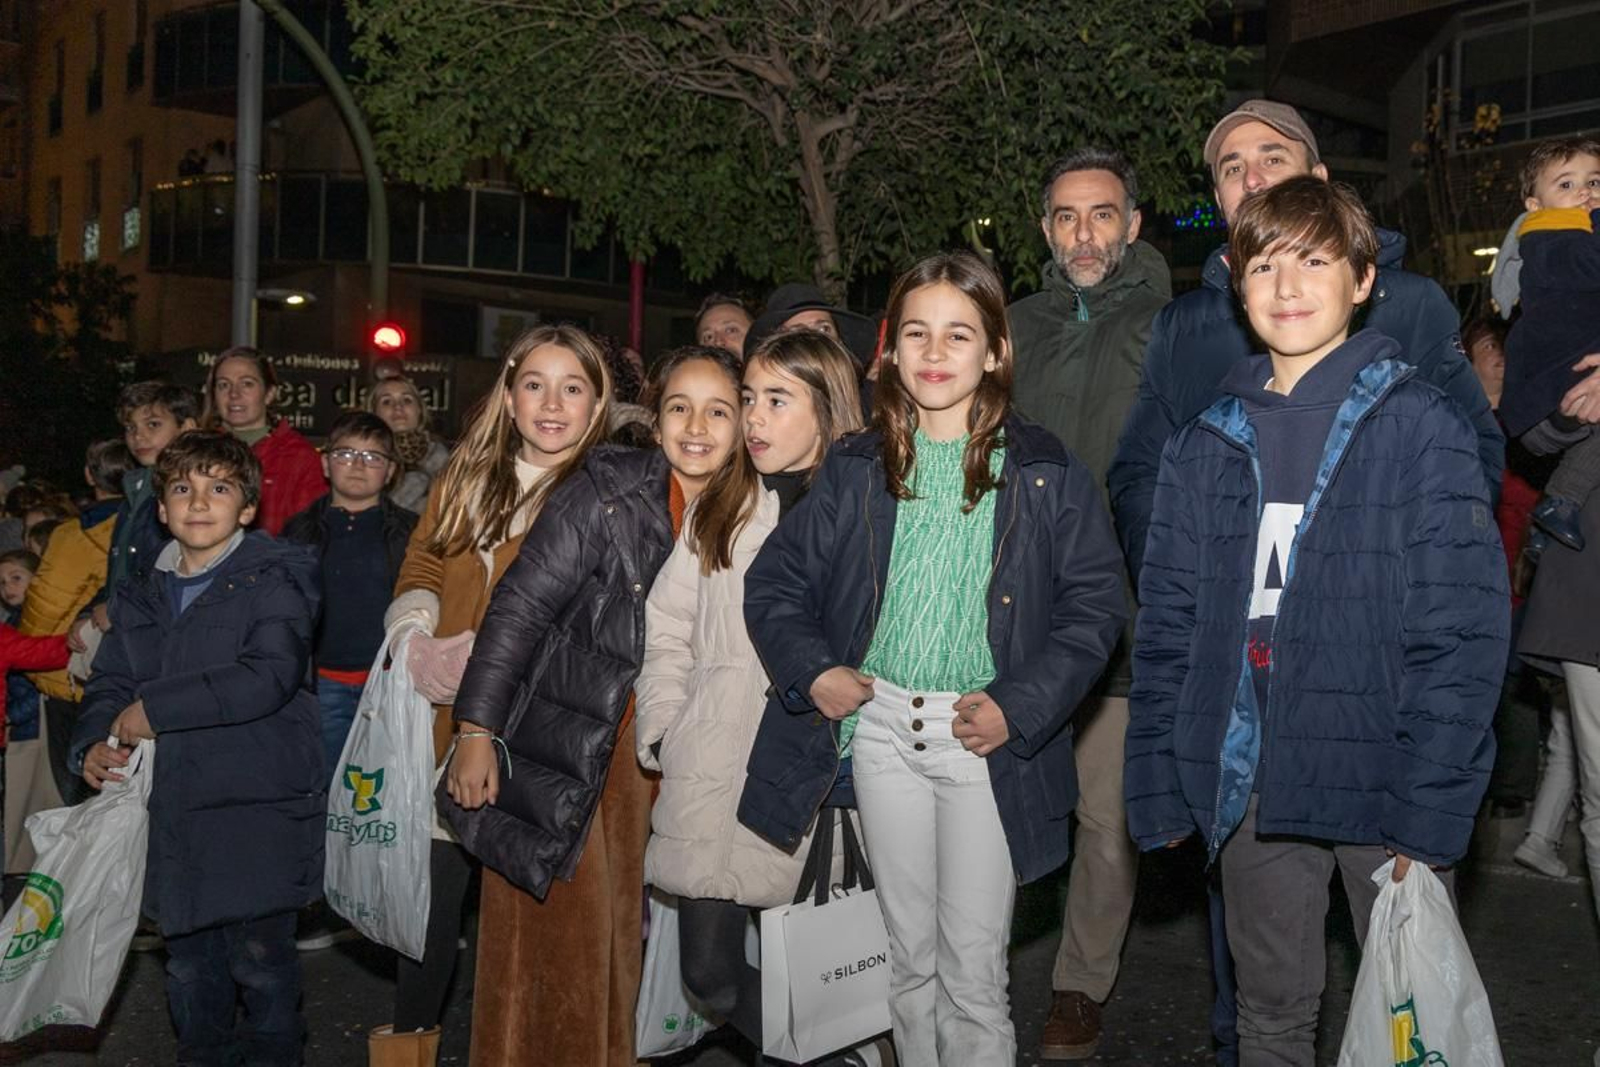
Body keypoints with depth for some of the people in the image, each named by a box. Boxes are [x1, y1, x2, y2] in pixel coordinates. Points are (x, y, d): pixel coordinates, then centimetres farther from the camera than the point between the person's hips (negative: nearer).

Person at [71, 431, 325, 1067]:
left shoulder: (275, 580, -7)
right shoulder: (141, 596, 14)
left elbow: (269, 676, -20)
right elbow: (110, 682, 15)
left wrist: (154, 709, -18)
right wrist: (96, 743, -8)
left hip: (258, 807, -6)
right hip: (172, 812, 6)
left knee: (261, 958, 2)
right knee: (188, 963, 15)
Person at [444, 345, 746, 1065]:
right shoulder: (606, 490, -9)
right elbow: (520, 605, -11)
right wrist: (477, 730, -15)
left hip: (652, 759, 4)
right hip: (563, 753, -4)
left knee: (621, 938, 10)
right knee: (557, 940, 1)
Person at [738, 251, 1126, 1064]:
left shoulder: (1043, 474, -3)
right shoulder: (856, 470, 4)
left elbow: (1095, 602, -3)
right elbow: (775, 579, 10)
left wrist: (1019, 707, -13)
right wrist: (811, 670, -6)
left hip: (984, 741, -3)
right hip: (881, 727, 3)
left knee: (974, 970, 3)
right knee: (909, 956, 15)